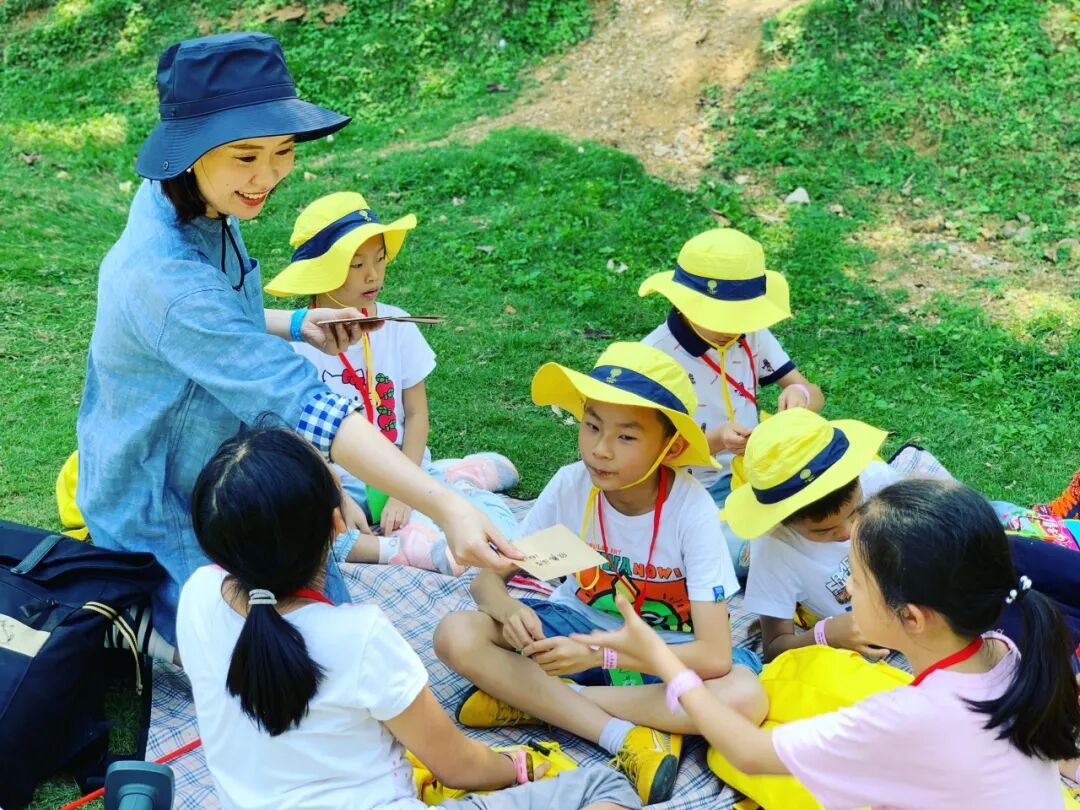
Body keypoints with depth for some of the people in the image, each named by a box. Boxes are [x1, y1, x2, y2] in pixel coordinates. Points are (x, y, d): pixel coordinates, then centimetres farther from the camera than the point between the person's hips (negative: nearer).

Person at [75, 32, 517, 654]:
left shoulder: (194, 207, -7)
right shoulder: (164, 275, -36)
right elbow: (300, 403, -42)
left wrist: (293, 324, -5)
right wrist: (445, 508, -45)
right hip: (167, 514, -9)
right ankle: (136, 621, 15)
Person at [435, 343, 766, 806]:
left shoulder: (691, 509, -25)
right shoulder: (571, 486, -17)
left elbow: (713, 656, -29)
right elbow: (488, 577, -8)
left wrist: (599, 654, -38)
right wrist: (508, 609, -32)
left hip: (665, 649, -2)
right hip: (582, 624, 2)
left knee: (745, 698, -35)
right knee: (456, 635, -23)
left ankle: (537, 700, -24)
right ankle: (627, 737, -26)